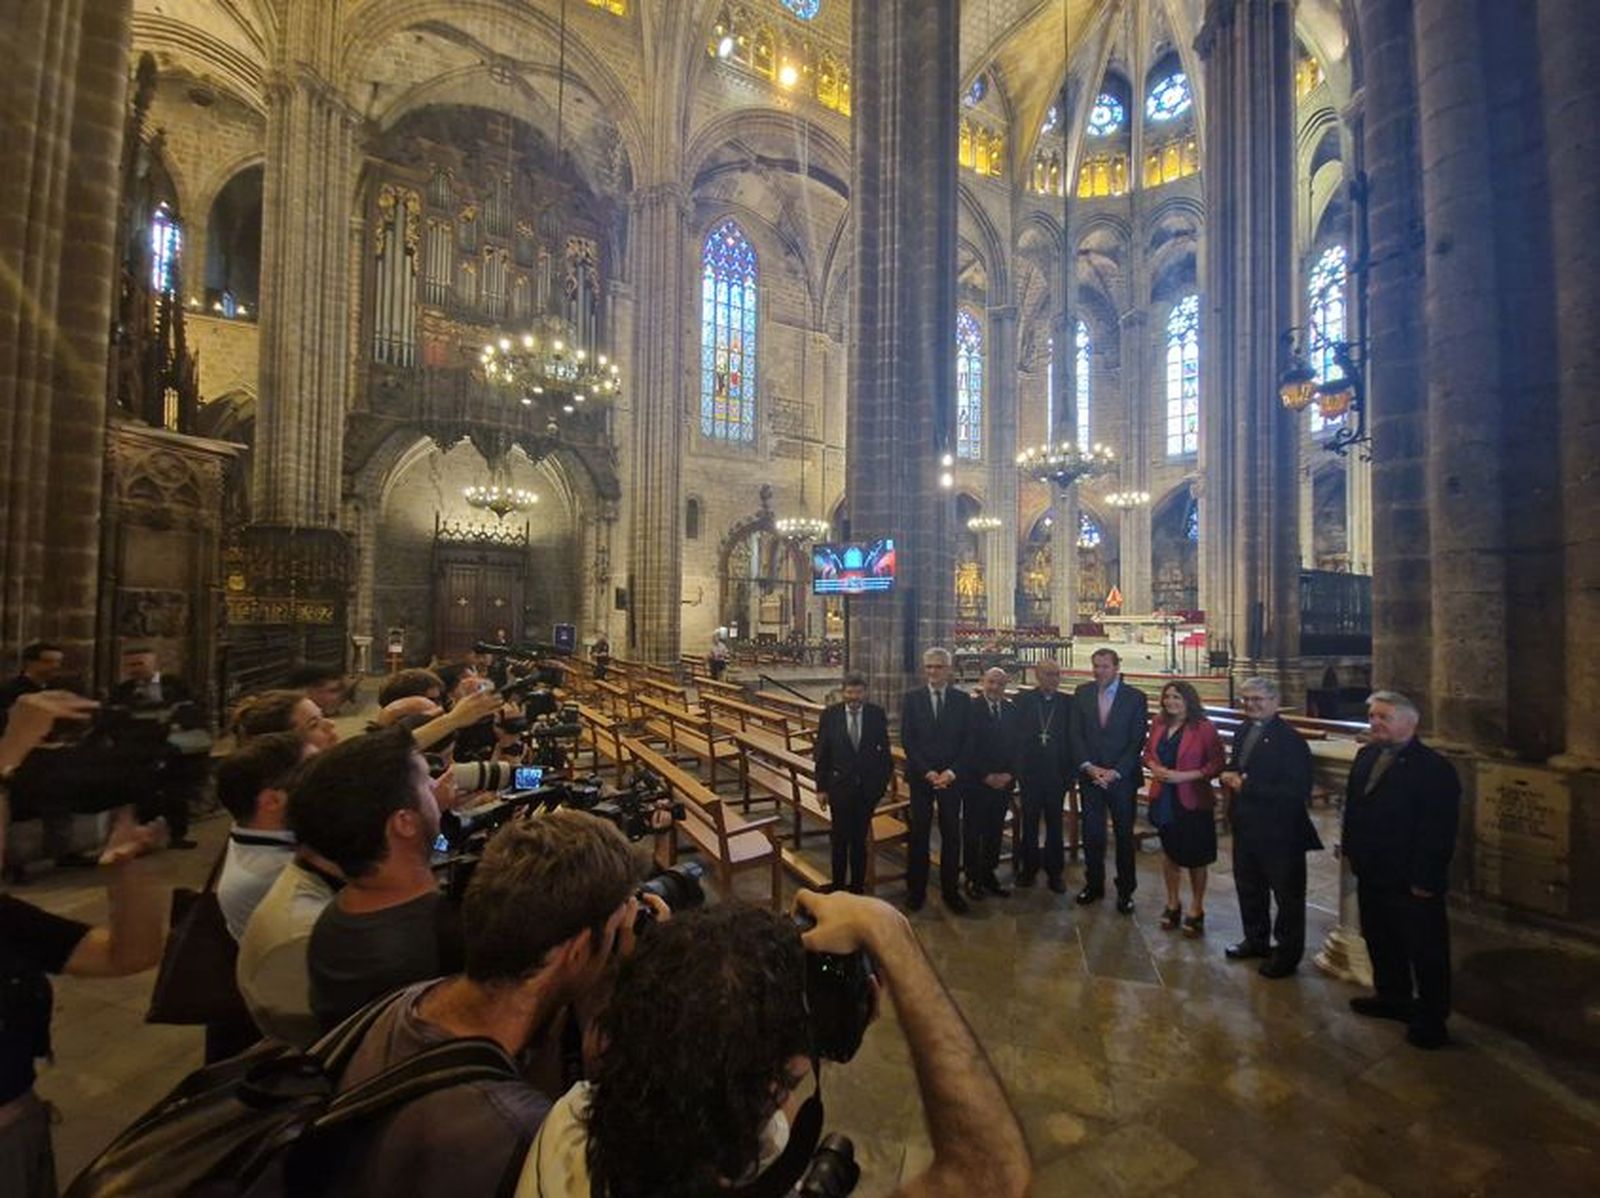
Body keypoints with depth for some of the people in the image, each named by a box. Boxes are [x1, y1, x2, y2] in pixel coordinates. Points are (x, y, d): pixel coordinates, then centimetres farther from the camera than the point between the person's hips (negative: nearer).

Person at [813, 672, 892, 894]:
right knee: (840, 839, 11)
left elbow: (884, 749, 2)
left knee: (860, 838, 14)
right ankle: (838, 886, 28)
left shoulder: (877, 714, -6)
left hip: (868, 787, 1)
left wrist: (883, 780, -1)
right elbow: (822, 753, -3)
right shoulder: (830, 714, -8)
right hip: (839, 785, 0)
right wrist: (821, 787, -3)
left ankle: (858, 885, 30)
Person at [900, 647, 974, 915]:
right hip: (920, 775, 0)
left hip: (951, 776, 1)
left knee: (951, 834, 7)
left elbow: (968, 740, 0)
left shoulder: (963, 699, 2)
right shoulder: (912, 698, 0)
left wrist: (951, 772, -10)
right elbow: (906, 739, -3)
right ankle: (916, 890, 20)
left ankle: (950, 890, 22)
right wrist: (927, 772, -11)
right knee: (919, 833, 7)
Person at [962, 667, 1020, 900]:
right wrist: (986, 775, -13)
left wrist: (1009, 774, -5)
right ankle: (973, 878, 19)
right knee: (974, 832, 5)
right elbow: (967, 747, -11)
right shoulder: (970, 708, -8)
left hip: (1004, 781, 4)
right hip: (976, 782, -4)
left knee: (995, 832, 10)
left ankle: (990, 875, 24)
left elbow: (1018, 745, 8)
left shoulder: (1012, 710, 8)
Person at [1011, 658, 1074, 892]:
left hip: (1057, 773, 1)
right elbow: (1015, 732, -2)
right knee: (1029, 822, 11)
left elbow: (1071, 739, 0)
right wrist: (1016, 767, -7)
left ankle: (1055, 871, 26)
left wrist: (1069, 772, -4)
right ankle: (1028, 867, 27)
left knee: (1055, 824, 11)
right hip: (1029, 772, -1)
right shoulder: (1023, 700, -3)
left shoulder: (1066, 703, 0)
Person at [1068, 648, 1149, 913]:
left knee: (1124, 834, 10)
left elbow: (1137, 740, -7)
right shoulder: (1082, 693, 2)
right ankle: (1094, 884, 26)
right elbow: (1076, 734, 1)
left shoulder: (1135, 697, -5)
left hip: (1122, 777, -2)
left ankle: (1125, 890, 26)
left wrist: (1115, 772, -14)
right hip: (1090, 775, 2)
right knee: (1091, 833, 10)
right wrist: (1088, 766, -10)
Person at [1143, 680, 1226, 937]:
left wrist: (1184, 776, -20)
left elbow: (1218, 764, -13)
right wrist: (1154, 768, -10)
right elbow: (1149, 753, 11)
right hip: (1163, 799, 4)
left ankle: (1196, 911, 30)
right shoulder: (1159, 724, 2)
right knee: (1169, 852, 17)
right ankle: (1173, 904, 35)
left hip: (1192, 801, -4)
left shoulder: (1204, 728, -13)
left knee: (1195, 857, 11)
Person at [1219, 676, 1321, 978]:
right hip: (1246, 826, 8)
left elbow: (1297, 790, -25)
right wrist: (1230, 775, -5)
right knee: (1248, 887, 21)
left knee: (1288, 894, 12)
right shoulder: (1244, 731, 5)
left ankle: (1288, 951, 30)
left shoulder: (1290, 740, -19)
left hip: (1280, 831, -7)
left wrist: (1247, 785, -24)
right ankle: (1256, 939, 40)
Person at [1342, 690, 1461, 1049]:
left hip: (1411, 883, -7)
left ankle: (1431, 1018, 26)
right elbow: (1353, 807, 12)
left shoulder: (1434, 769, -17)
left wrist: (1424, 881, -17)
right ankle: (1392, 997, 39)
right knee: (1380, 942, 21)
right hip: (1371, 875, 7)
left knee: (1425, 952, 9)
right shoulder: (1366, 756, 4)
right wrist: (1351, 848, 9)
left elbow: (1439, 832, -17)